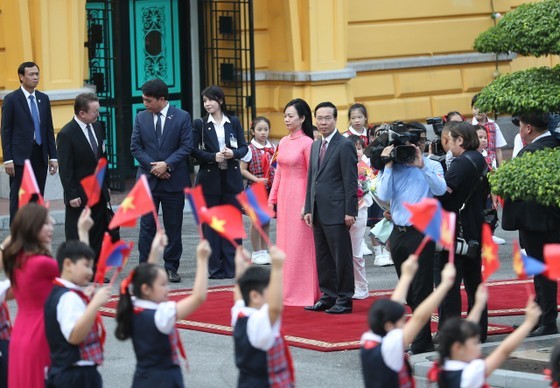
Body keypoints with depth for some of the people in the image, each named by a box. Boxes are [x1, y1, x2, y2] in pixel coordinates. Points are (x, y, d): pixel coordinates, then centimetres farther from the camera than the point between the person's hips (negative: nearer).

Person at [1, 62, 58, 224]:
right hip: (20, 158, -5)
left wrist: (53, 156, 7)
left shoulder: (43, 99, 11)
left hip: (40, 156, 5)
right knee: (18, 200, -3)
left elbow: (49, 129, 14)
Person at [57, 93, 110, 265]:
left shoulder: (97, 127, 7)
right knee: (77, 238, 0)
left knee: (98, 235, 7)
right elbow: (65, 169, -15)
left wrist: (106, 184, 15)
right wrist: (72, 195, -17)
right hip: (80, 196, -7)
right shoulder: (66, 134, -15)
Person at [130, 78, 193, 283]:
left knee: (173, 226, 5)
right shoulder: (141, 118, 5)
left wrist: (167, 164, -16)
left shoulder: (182, 117, -2)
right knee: (147, 226, -1)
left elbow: (186, 146, -5)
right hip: (148, 180, 1)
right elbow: (135, 147, 3)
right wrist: (153, 166, -9)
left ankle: (171, 267, 13)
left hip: (174, 180, -1)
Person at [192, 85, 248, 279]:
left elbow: (244, 147, 7)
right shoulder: (200, 124, 2)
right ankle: (215, 268, 4)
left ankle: (232, 266, 5)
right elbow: (195, 151, -2)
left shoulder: (233, 122, 7)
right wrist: (213, 157, -17)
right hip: (209, 178, -1)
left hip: (231, 178, 1)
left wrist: (234, 153, -13)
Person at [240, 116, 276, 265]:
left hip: (270, 188, 4)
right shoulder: (250, 149, -7)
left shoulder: (272, 148, 6)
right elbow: (243, 170, -7)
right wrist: (257, 179, -17)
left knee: (266, 219, 8)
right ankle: (256, 253, 9)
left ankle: (264, 251, 16)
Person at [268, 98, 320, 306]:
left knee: (299, 244, -3)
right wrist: (272, 199, 11)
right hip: (283, 196, 7)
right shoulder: (283, 142, 10)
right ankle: (287, 291, 15)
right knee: (284, 242, 9)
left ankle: (303, 293, 3)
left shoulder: (307, 143, -10)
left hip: (299, 196, -7)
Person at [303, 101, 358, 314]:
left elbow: (350, 181, -11)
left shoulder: (345, 145, -8)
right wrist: (308, 208, 13)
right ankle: (328, 296, 17)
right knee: (323, 257, 11)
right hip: (318, 212, 8)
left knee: (341, 257, -3)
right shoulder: (316, 146, 16)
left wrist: (350, 212, -15)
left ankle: (344, 299, 2)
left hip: (336, 212, -8)